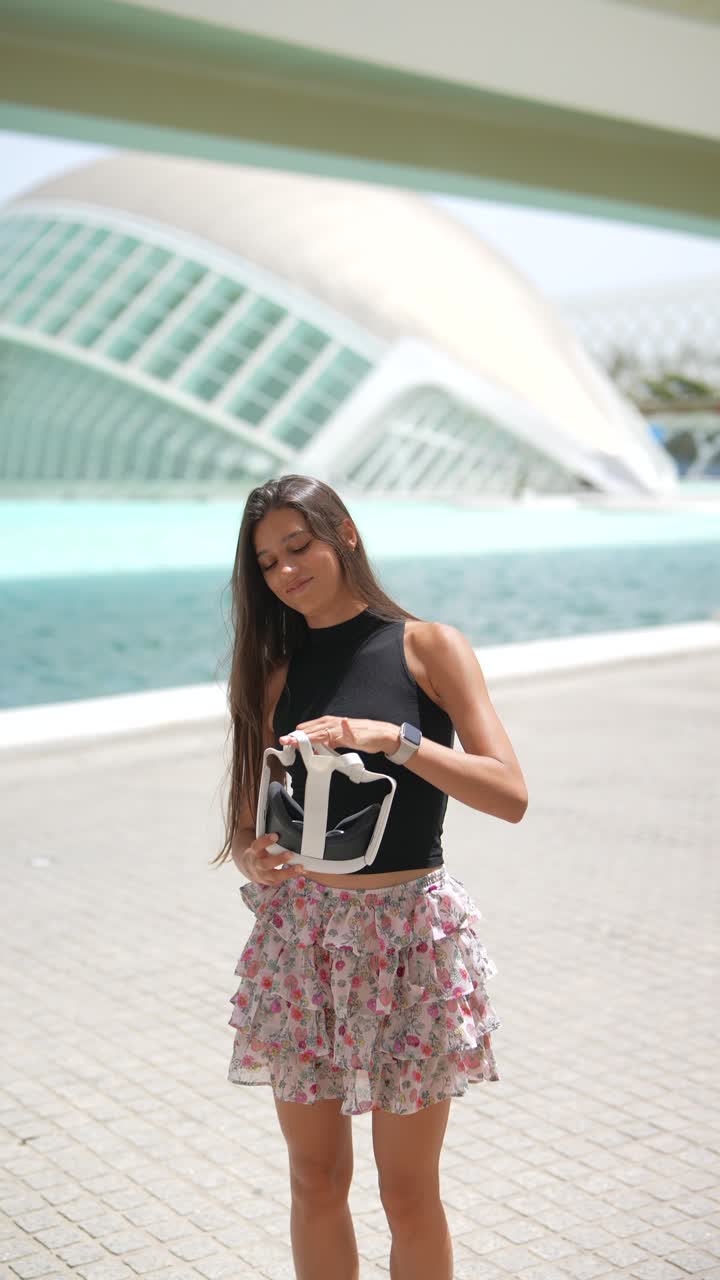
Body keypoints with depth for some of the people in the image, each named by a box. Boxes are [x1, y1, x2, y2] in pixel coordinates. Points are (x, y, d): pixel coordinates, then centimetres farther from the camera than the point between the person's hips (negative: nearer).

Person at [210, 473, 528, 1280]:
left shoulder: (429, 648, -3)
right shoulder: (276, 673, 7)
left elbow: (510, 796, -13)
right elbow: (245, 826, 6)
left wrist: (393, 738, -25)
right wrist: (254, 858, -17)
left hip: (410, 932, -3)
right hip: (300, 932, 3)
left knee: (408, 1192, 7)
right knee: (315, 1181, 11)